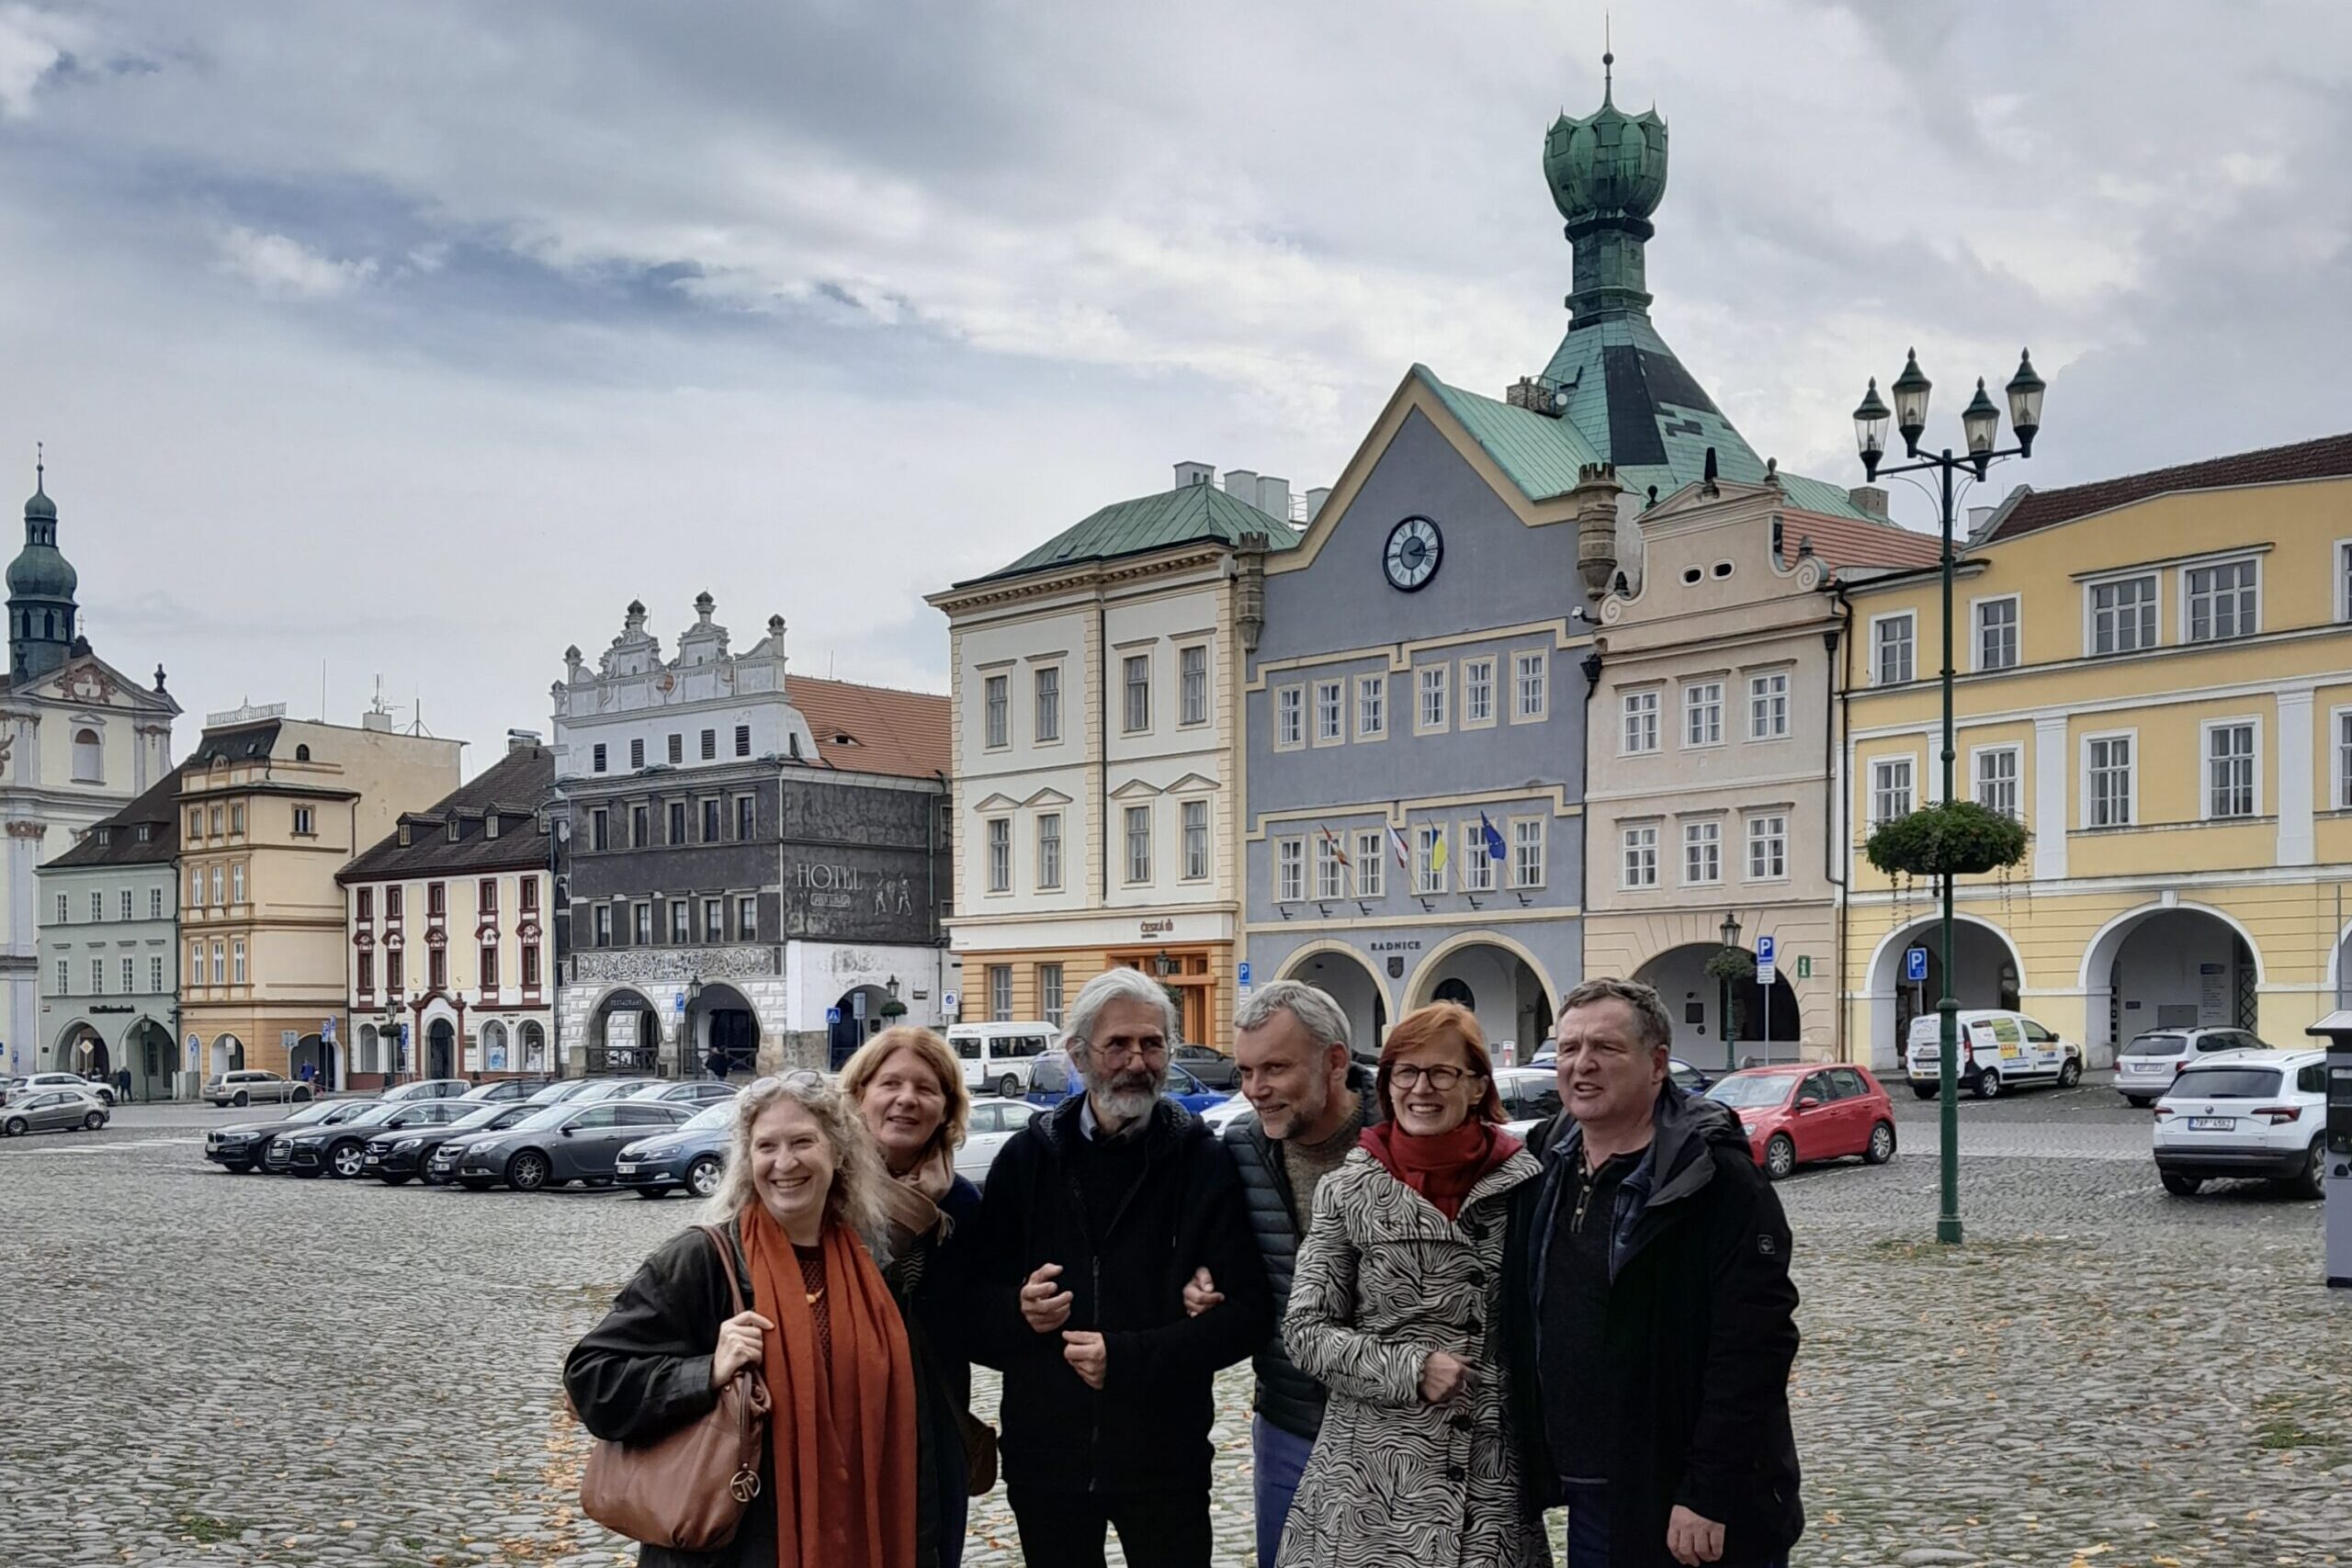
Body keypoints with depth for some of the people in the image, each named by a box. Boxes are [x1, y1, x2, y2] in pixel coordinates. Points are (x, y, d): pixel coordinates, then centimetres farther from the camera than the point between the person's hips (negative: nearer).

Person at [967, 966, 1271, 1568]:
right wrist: (1019, 1311, -16)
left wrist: (1129, 1357, -18)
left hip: (1164, 1458, -2)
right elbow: (977, 1302, 7)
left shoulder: (1204, 1162, -4)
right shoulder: (1028, 1157, 2)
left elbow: (1247, 1312, -8)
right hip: (1045, 1456, 2)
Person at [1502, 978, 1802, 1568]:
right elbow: (1523, 1321, 16)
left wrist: (1709, 1496, -22)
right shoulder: (1544, 1166, 6)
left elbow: (1752, 1345, -20)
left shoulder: (1716, 1179, -15)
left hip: (1690, 1514, -6)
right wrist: (1534, 1468, 12)